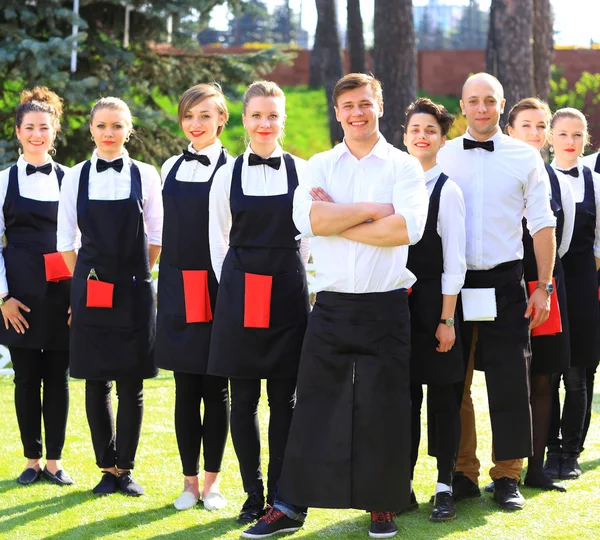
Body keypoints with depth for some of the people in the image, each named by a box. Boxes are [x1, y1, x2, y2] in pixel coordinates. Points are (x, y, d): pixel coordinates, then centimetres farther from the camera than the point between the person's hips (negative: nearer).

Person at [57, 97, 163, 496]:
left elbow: (157, 237, 6)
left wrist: (135, 272, 7)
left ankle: (125, 467, 12)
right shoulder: (76, 177, 3)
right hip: (90, 293, 1)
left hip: (134, 292, -1)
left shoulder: (145, 175, 1)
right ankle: (107, 468, 14)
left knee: (132, 385, 2)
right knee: (97, 384, 4)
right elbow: (66, 241, 7)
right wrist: (84, 280, 5)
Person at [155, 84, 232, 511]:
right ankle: (190, 480, 14)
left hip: (217, 288, -4)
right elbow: (170, 230, 15)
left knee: (215, 388, 3)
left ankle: (212, 480, 13)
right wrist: (170, 286, 11)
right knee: (186, 389, 7)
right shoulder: (171, 169, 10)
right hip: (178, 288, 4)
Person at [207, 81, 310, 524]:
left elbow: (312, 235, 8)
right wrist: (234, 286, 6)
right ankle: (253, 494, 13)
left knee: (284, 399, 2)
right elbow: (218, 242, 9)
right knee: (244, 398, 3)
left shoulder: (303, 172, 1)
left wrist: (291, 277, 7)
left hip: (289, 295, -1)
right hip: (240, 297, 1)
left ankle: (279, 495, 11)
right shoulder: (228, 175, 4)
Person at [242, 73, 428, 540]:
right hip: (332, 305, 2)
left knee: (383, 408, 3)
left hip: (385, 307, -1)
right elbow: (308, 219, -10)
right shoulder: (320, 166, 9)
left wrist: (338, 221, -9)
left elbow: (408, 228, -15)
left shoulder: (403, 166, 2)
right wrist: (371, 209, -12)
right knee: (315, 405, 3)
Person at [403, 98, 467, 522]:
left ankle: (445, 487, 10)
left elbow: (454, 261, -8)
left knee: (443, 396, 2)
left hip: (435, 300, -4)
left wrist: (447, 318, -11)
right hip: (398, 300, 4)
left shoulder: (448, 191, -6)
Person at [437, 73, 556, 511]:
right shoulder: (443, 158, 5)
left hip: (504, 283, -1)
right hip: (453, 282, 1)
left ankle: (508, 476, 10)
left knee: (510, 381, -1)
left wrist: (544, 286, -3)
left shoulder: (525, 157, 3)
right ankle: (463, 474, 17)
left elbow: (542, 225, 3)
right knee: (454, 382, 6)